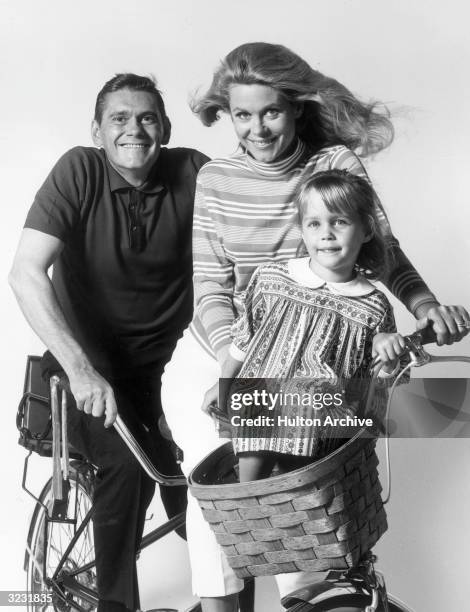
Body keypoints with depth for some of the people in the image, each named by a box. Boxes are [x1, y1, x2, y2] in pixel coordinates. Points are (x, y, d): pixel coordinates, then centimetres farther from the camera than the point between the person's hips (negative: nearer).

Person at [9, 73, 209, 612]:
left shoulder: (193, 173, -5)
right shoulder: (79, 171, -13)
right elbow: (25, 274, -22)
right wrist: (80, 369, -32)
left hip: (165, 364, 3)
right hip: (89, 366, -2)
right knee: (127, 464, -24)